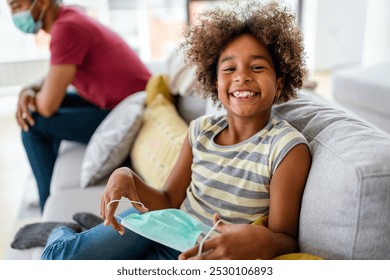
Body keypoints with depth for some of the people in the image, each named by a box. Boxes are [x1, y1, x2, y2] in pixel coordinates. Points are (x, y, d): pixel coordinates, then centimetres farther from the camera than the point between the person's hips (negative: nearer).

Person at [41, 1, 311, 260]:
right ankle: (64, 237, 25)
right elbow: (169, 201, 0)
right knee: (65, 254, -10)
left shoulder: (288, 148, -19)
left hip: (209, 254, -3)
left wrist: (260, 240, -40)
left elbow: (286, 239, -16)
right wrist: (127, 177, -20)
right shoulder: (201, 130, -5)